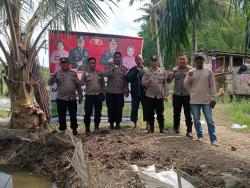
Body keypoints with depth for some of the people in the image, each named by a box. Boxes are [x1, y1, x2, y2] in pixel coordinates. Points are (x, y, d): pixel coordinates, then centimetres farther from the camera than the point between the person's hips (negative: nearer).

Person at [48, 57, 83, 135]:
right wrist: (53, 76, -30)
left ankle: (74, 129, 25)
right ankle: (63, 130, 20)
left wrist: (80, 96, 9)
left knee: (73, 115, 11)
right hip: (61, 99, -1)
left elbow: (78, 86, 12)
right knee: (62, 116, 6)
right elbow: (50, 83, -11)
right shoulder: (57, 74, 1)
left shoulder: (74, 73, 8)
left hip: (72, 98, 2)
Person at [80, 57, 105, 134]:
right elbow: (81, 84, -6)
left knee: (98, 112, 9)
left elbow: (103, 84, 12)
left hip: (98, 95, 3)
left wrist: (103, 93, 6)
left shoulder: (99, 73, 8)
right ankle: (87, 128, 12)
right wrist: (83, 78, -24)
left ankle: (96, 127, 22)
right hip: (89, 95, -2)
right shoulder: (85, 73, 0)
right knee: (88, 112, 0)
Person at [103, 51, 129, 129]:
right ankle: (111, 123, 17)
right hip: (110, 92, 0)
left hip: (120, 92, 1)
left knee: (119, 108, 5)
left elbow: (126, 80, 5)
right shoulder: (109, 67, 6)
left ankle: (118, 123, 18)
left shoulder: (124, 69, 8)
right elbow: (105, 74, -14)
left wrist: (126, 91, 0)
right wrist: (112, 69, -23)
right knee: (111, 108, 5)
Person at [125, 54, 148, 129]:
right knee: (134, 109, 6)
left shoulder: (146, 70, 4)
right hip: (135, 93, 2)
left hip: (144, 93, -1)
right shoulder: (133, 70, 8)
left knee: (146, 109, 4)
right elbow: (127, 79, -7)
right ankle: (135, 124, 19)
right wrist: (136, 71, -11)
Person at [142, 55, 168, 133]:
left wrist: (166, 95, 1)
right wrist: (147, 82, -17)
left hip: (160, 96, 0)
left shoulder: (163, 72, 6)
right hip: (149, 96, 1)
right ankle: (151, 128, 19)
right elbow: (142, 83, 4)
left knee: (160, 114, 4)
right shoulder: (147, 72, 6)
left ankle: (162, 128, 14)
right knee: (150, 114, 6)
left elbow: (165, 84, 6)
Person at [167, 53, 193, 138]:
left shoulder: (190, 69, 0)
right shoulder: (175, 70, 9)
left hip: (187, 95, -3)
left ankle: (189, 131, 9)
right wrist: (169, 77, -13)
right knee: (176, 113, 12)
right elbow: (169, 81, 10)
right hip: (176, 95, 3)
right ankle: (176, 128, 27)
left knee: (188, 114, 2)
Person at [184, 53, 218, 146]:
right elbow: (186, 85, 3)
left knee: (210, 120, -1)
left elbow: (212, 85, 3)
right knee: (196, 120, 9)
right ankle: (200, 136, 25)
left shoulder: (209, 71, 4)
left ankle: (213, 139, 4)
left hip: (207, 100, -1)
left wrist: (213, 98, -2)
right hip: (194, 101, 1)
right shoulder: (191, 72, 4)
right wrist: (189, 77, -15)